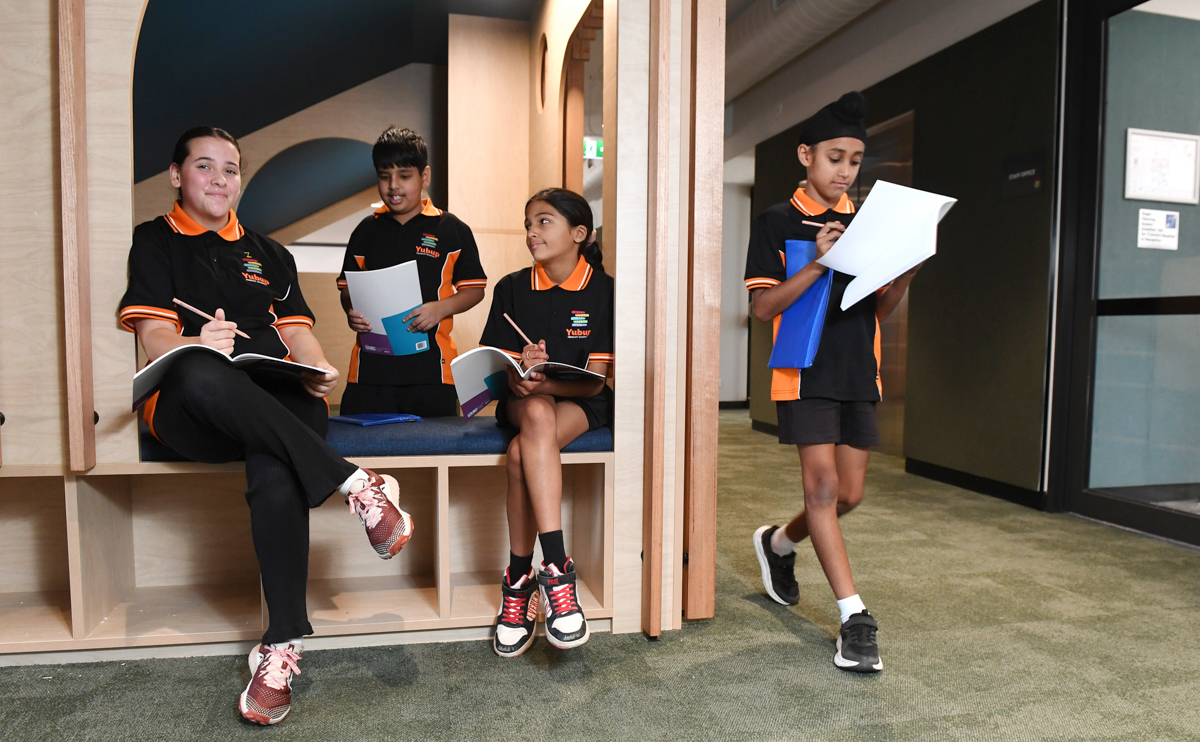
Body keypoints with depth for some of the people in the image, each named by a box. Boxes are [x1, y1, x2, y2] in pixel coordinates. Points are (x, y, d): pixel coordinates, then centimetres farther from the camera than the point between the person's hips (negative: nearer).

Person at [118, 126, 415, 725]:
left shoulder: (268, 253, 28)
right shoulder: (154, 243, 19)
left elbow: (297, 330, 16)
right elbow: (156, 338, 4)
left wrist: (317, 371, -9)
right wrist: (197, 344, -22)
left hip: (279, 401, 2)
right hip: (189, 410, -1)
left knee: (275, 475, -34)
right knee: (201, 374, -40)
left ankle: (282, 646, -29)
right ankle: (355, 484, -37)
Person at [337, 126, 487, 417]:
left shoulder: (452, 229, 5)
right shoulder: (366, 231, 14)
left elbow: (474, 289, 6)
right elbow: (348, 286, 18)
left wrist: (440, 309, -12)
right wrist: (351, 312, -4)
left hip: (430, 363, -2)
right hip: (370, 364, 3)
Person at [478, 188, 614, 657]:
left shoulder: (603, 291, -4)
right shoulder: (512, 289, 5)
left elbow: (594, 380, -10)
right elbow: (500, 369, 2)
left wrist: (546, 381, -29)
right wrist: (520, 373, -22)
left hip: (581, 403, -2)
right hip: (524, 400, 2)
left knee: (522, 452, -33)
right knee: (538, 415, -35)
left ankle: (519, 579, -21)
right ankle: (556, 569, -31)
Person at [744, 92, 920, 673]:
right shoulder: (777, 223, -1)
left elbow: (877, 310, 13)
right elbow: (764, 306, -9)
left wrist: (904, 277, -7)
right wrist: (819, 263, -21)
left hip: (858, 373, 6)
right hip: (806, 371, -5)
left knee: (849, 494, 9)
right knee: (823, 484, -10)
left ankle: (778, 543, 36)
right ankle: (855, 616, -1)